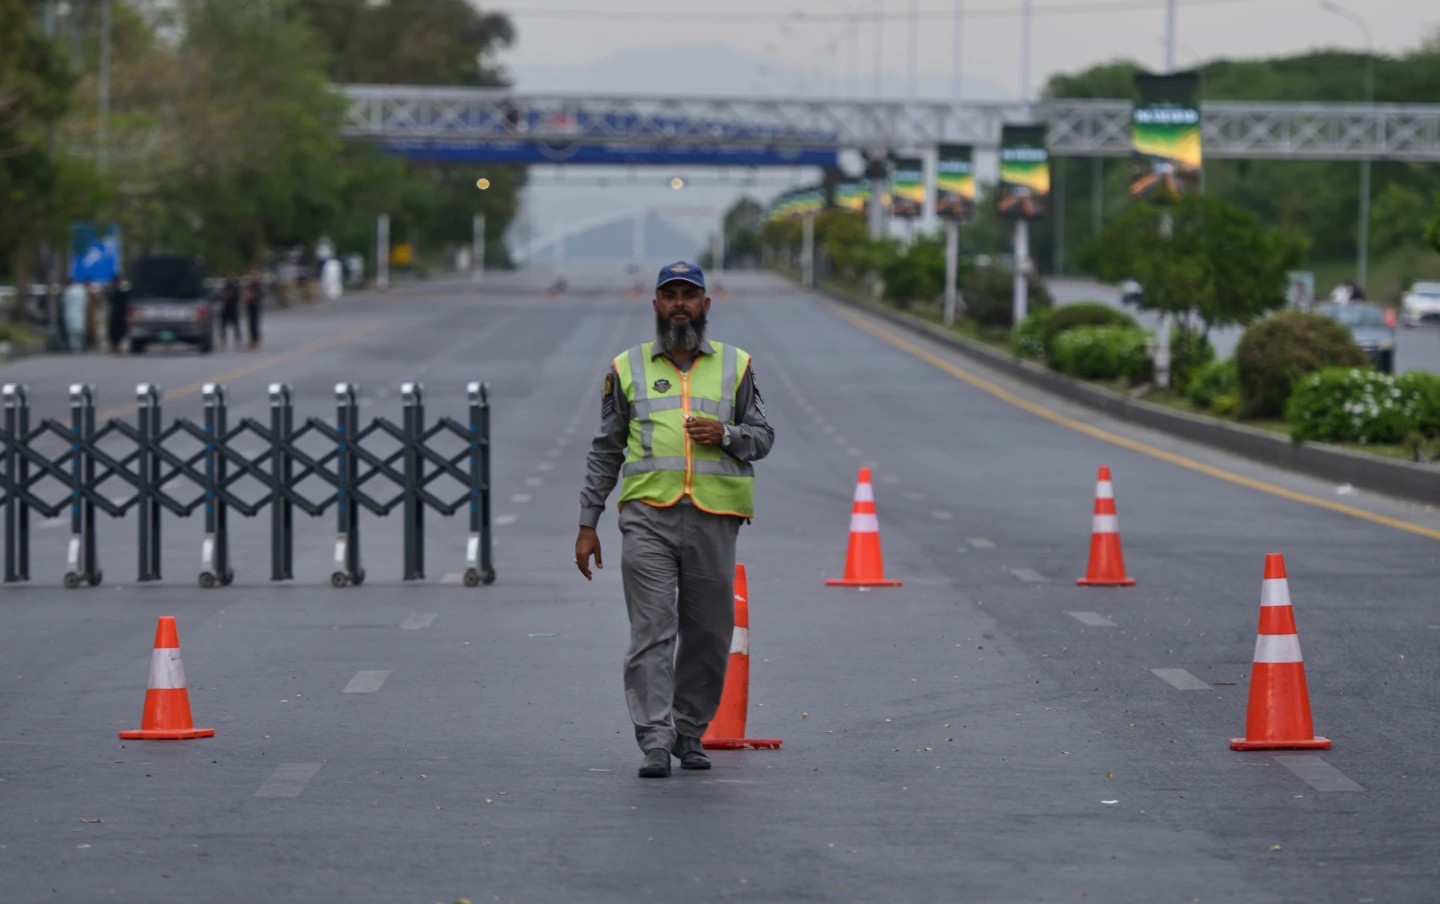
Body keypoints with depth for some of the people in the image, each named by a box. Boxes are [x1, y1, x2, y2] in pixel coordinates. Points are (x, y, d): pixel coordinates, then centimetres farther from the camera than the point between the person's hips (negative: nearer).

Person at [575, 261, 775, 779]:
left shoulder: (734, 366, 12)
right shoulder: (628, 368, 11)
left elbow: (763, 437, 13)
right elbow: (605, 450, 12)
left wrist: (727, 435, -10)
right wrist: (588, 524, 8)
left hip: (713, 518, 1)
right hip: (647, 517, -1)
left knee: (707, 635, 6)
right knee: (651, 633, -9)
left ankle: (689, 734, 20)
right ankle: (655, 744, -11)